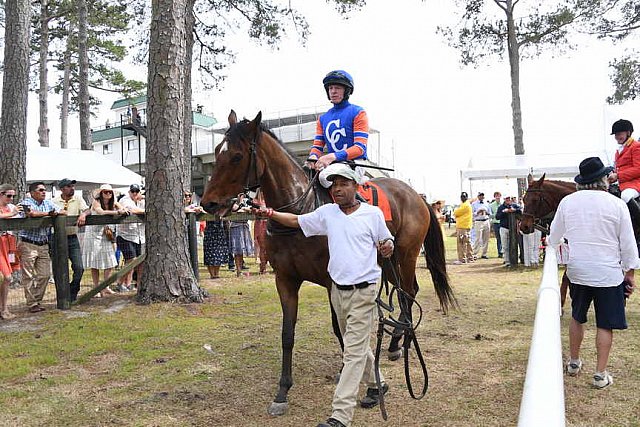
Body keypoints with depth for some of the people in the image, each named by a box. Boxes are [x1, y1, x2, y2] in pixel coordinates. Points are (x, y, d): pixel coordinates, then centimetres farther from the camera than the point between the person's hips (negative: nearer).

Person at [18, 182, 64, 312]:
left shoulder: (48, 203, 15)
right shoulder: (26, 202, -4)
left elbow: (63, 212, 11)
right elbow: (31, 213, -24)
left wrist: (56, 212, -11)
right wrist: (49, 213, -9)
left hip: (44, 245, 6)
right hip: (28, 244, -6)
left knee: (44, 275, 6)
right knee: (29, 276, 0)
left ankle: (37, 301, 17)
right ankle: (32, 304, 7)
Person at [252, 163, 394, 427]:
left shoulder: (373, 213, -6)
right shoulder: (327, 213, 3)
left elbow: (386, 243, 5)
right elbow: (296, 221, 8)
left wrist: (387, 248, -18)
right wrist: (270, 213, -6)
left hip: (363, 292, -5)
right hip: (338, 290, 5)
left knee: (353, 352, -6)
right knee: (355, 344, 21)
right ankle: (375, 384, 44)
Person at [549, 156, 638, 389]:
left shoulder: (567, 202, -3)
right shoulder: (616, 204, -10)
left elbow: (554, 238, 8)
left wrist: (554, 243, 31)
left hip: (577, 271, 3)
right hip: (609, 273, -2)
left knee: (577, 318, 19)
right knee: (605, 324, 7)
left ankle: (574, 362, 32)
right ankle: (601, 374, 13)